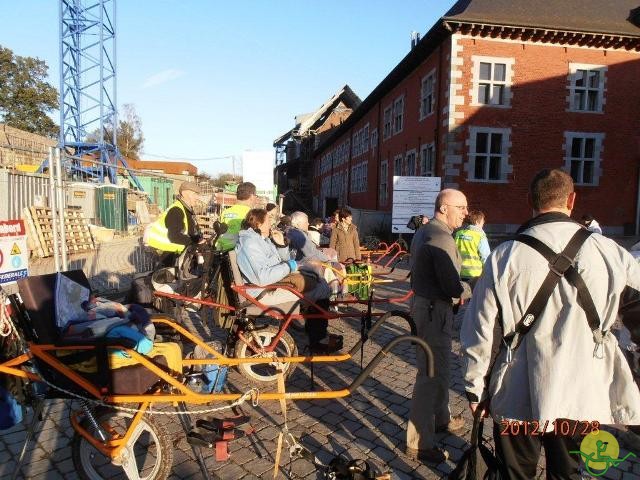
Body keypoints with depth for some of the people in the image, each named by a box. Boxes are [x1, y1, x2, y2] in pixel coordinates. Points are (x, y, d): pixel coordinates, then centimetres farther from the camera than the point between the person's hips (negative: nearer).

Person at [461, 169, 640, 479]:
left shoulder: (504, 257, -14)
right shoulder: (610, 253, -9)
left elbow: (479, 334, -10)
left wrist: (476, 391, 3)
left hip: (517, 399, -1)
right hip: (582, 400, 2)